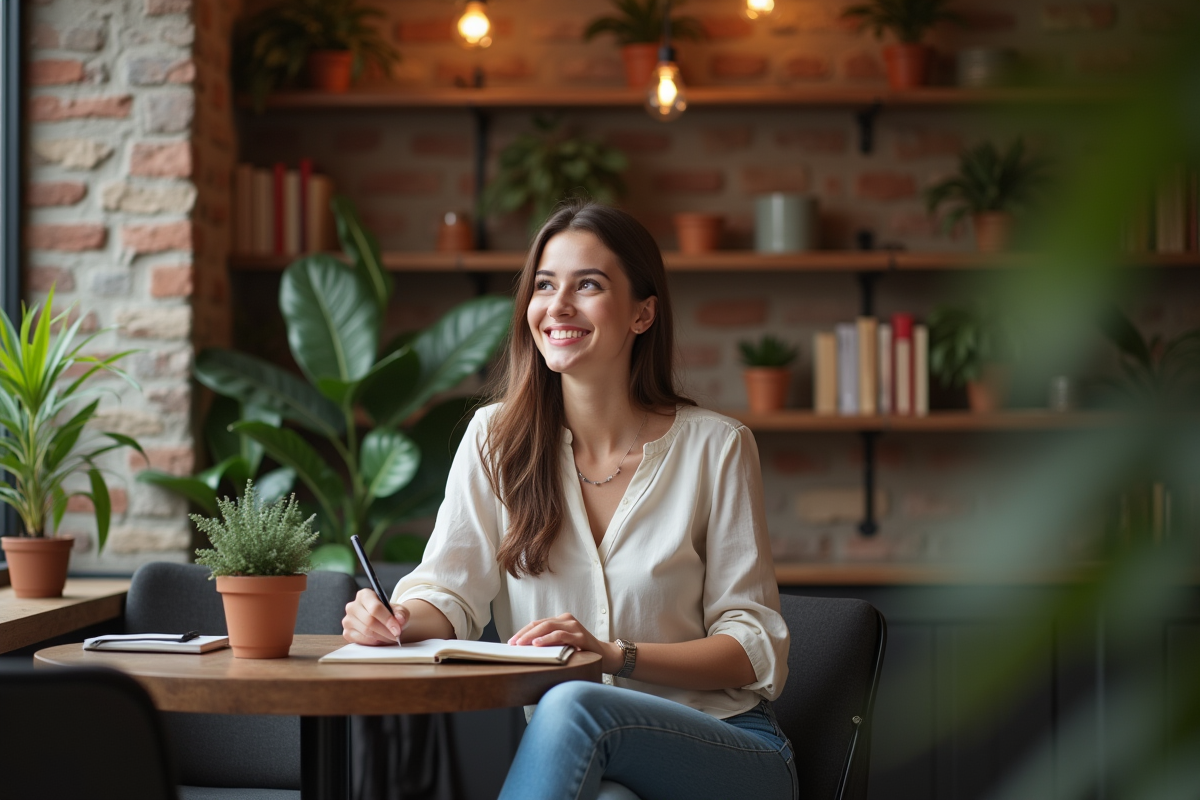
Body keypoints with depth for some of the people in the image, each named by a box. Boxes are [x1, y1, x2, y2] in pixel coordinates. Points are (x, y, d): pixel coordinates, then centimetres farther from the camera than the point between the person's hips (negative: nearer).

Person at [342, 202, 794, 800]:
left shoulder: (716, 448, -2)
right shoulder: (496, 439, 6)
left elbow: (755, 649, -4)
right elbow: (449, 593, -1)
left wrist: (613, 654, -20)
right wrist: (398, 619, -26)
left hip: (730, 750, 0)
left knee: (571, 706, -34)